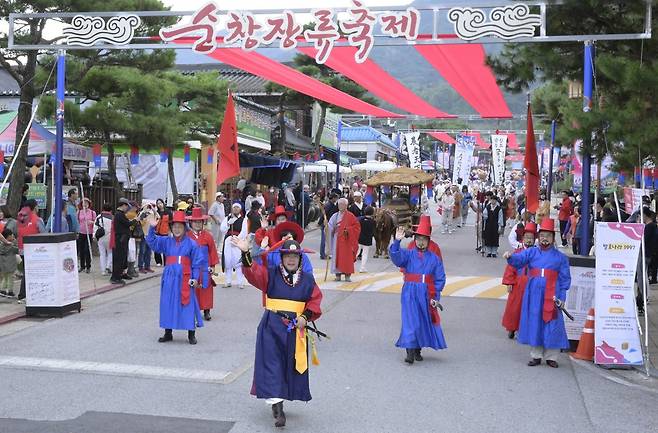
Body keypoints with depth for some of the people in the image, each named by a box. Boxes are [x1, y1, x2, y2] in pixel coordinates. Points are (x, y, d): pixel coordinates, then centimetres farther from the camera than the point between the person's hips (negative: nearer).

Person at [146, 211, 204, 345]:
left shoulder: (191, 244, -2)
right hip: (169, 278, 4)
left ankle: (191, 334, 9)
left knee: (187, 305, -1)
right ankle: (168, 333, 22)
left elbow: (197, 262, -2)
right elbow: (152, 242, -3)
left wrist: (195, 278, -8)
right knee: (167, 305, 9)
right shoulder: (166, 242, 7)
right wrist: (152, 228, -18)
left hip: (184, 279, -4)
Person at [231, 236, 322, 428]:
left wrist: (306, 317, -11)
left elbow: (315, 300, 5)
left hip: (295, 329, 2)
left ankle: (279, 400, 27)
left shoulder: (307, 279, 5)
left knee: (291, 365, 10)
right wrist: (246, 254, -33)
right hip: (272, 327, -2)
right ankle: (277, 406, -9)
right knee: (272, 365, -9)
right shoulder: (271, 274, -1)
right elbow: (253, 272, -16)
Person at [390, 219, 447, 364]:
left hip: (426, 295, 2)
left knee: (425, 322, 10)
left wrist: (435, 296, -4)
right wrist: (397, 242, -33)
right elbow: (396, 257, -19)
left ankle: (417, 350, 25)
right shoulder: (408, 254, 2)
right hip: (410, 293, -2)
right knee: (410, 322, -10)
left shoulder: (434, 258, 4)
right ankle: (410, 352, -10)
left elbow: (440, 278, 3)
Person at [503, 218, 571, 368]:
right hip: (533, 295, 2)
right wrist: (510, 256, -34)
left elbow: (565, 279, 4)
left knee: (552, 326, -1)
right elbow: (519, 259, -11)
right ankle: (536, 355, 16)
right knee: (534, 324, 5)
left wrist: (561, 296, -5)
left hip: (551, 297, -1)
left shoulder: (560, 257, 5)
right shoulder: (531, 252, 7)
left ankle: (551, 357, 11)